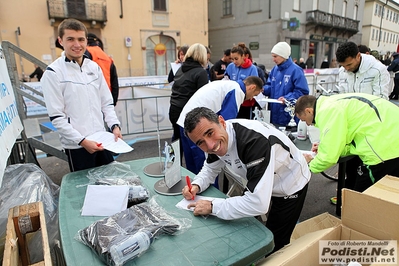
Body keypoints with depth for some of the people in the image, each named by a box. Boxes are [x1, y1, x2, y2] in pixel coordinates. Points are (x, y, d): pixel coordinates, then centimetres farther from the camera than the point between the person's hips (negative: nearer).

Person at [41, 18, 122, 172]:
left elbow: (107, 103, 10)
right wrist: (82, 140, -17)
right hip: (76, 146, -5)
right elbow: (56, 117, -11)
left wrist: (115, 125, -5)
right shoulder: (53, 73, -9)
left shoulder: (94, 67, 7)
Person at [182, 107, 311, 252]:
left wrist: (212, 206, -34)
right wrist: (196, 186, -18)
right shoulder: (217, 140, -16)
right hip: (259, 183, 7)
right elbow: (210, 169, 2)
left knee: (274, 245, 3)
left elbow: (258, 204, -44)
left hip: (290, 186, -6)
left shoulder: (255, 140, -42)